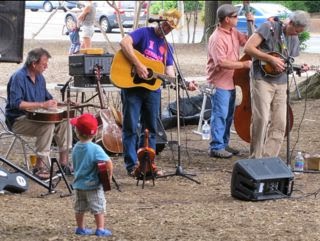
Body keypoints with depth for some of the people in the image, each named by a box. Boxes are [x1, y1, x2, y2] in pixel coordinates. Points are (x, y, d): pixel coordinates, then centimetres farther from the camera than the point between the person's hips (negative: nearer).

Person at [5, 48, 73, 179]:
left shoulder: (39, 77, 10)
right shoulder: (18, 77, -18)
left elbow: (48, 98, 22)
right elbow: (16, 103, -28)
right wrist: (42, 105, -29)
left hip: (36, 117, 8)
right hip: (18, 120, -8)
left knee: (64, 120, -8)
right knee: (48, 125, -30)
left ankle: (63, 162, -5)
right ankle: (39, 167, -25)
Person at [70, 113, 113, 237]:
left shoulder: (76, 148, -3)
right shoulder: (95, 149, -20)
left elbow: (75, 165, 8)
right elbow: (108, 163, -27)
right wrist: (109, 177, -11)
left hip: (78, 184, 5)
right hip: (93, 185, -5)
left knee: (80, 208, 18)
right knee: (98, 208, 5)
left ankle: (80, 228, 26)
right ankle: (100, 229, 6)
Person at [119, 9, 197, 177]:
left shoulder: (168, 47, 12)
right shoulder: (144, 33, -7)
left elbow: (169, 71, 8)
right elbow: (124, 43, -23)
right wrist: (138, 65, -28)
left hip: (152, 88, 6)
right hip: (132, 85, -6)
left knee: (151, 127, 9)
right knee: (131, 127, -2)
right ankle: (132, 164, 3)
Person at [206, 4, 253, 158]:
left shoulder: (233, 33, 7)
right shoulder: (217, 38, -21)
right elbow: (222, 62, -28)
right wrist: (244, 64, -24)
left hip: (230, 82, 9)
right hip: (220, 83, -9)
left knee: (228, 115, 15)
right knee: (220, 115, -7)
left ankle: (224, 144, 24)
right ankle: (216, 147, -4)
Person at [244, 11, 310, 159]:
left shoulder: (294, 40, 12)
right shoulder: (269, 27, -9)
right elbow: (248, 48, -15)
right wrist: (271, 59, -19)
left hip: (281, 84, 7)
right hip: (263, 80, -7)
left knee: (279, 124, 2)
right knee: (261, 119, -12)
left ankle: (269, 159, 9)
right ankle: (255, 159, -3)